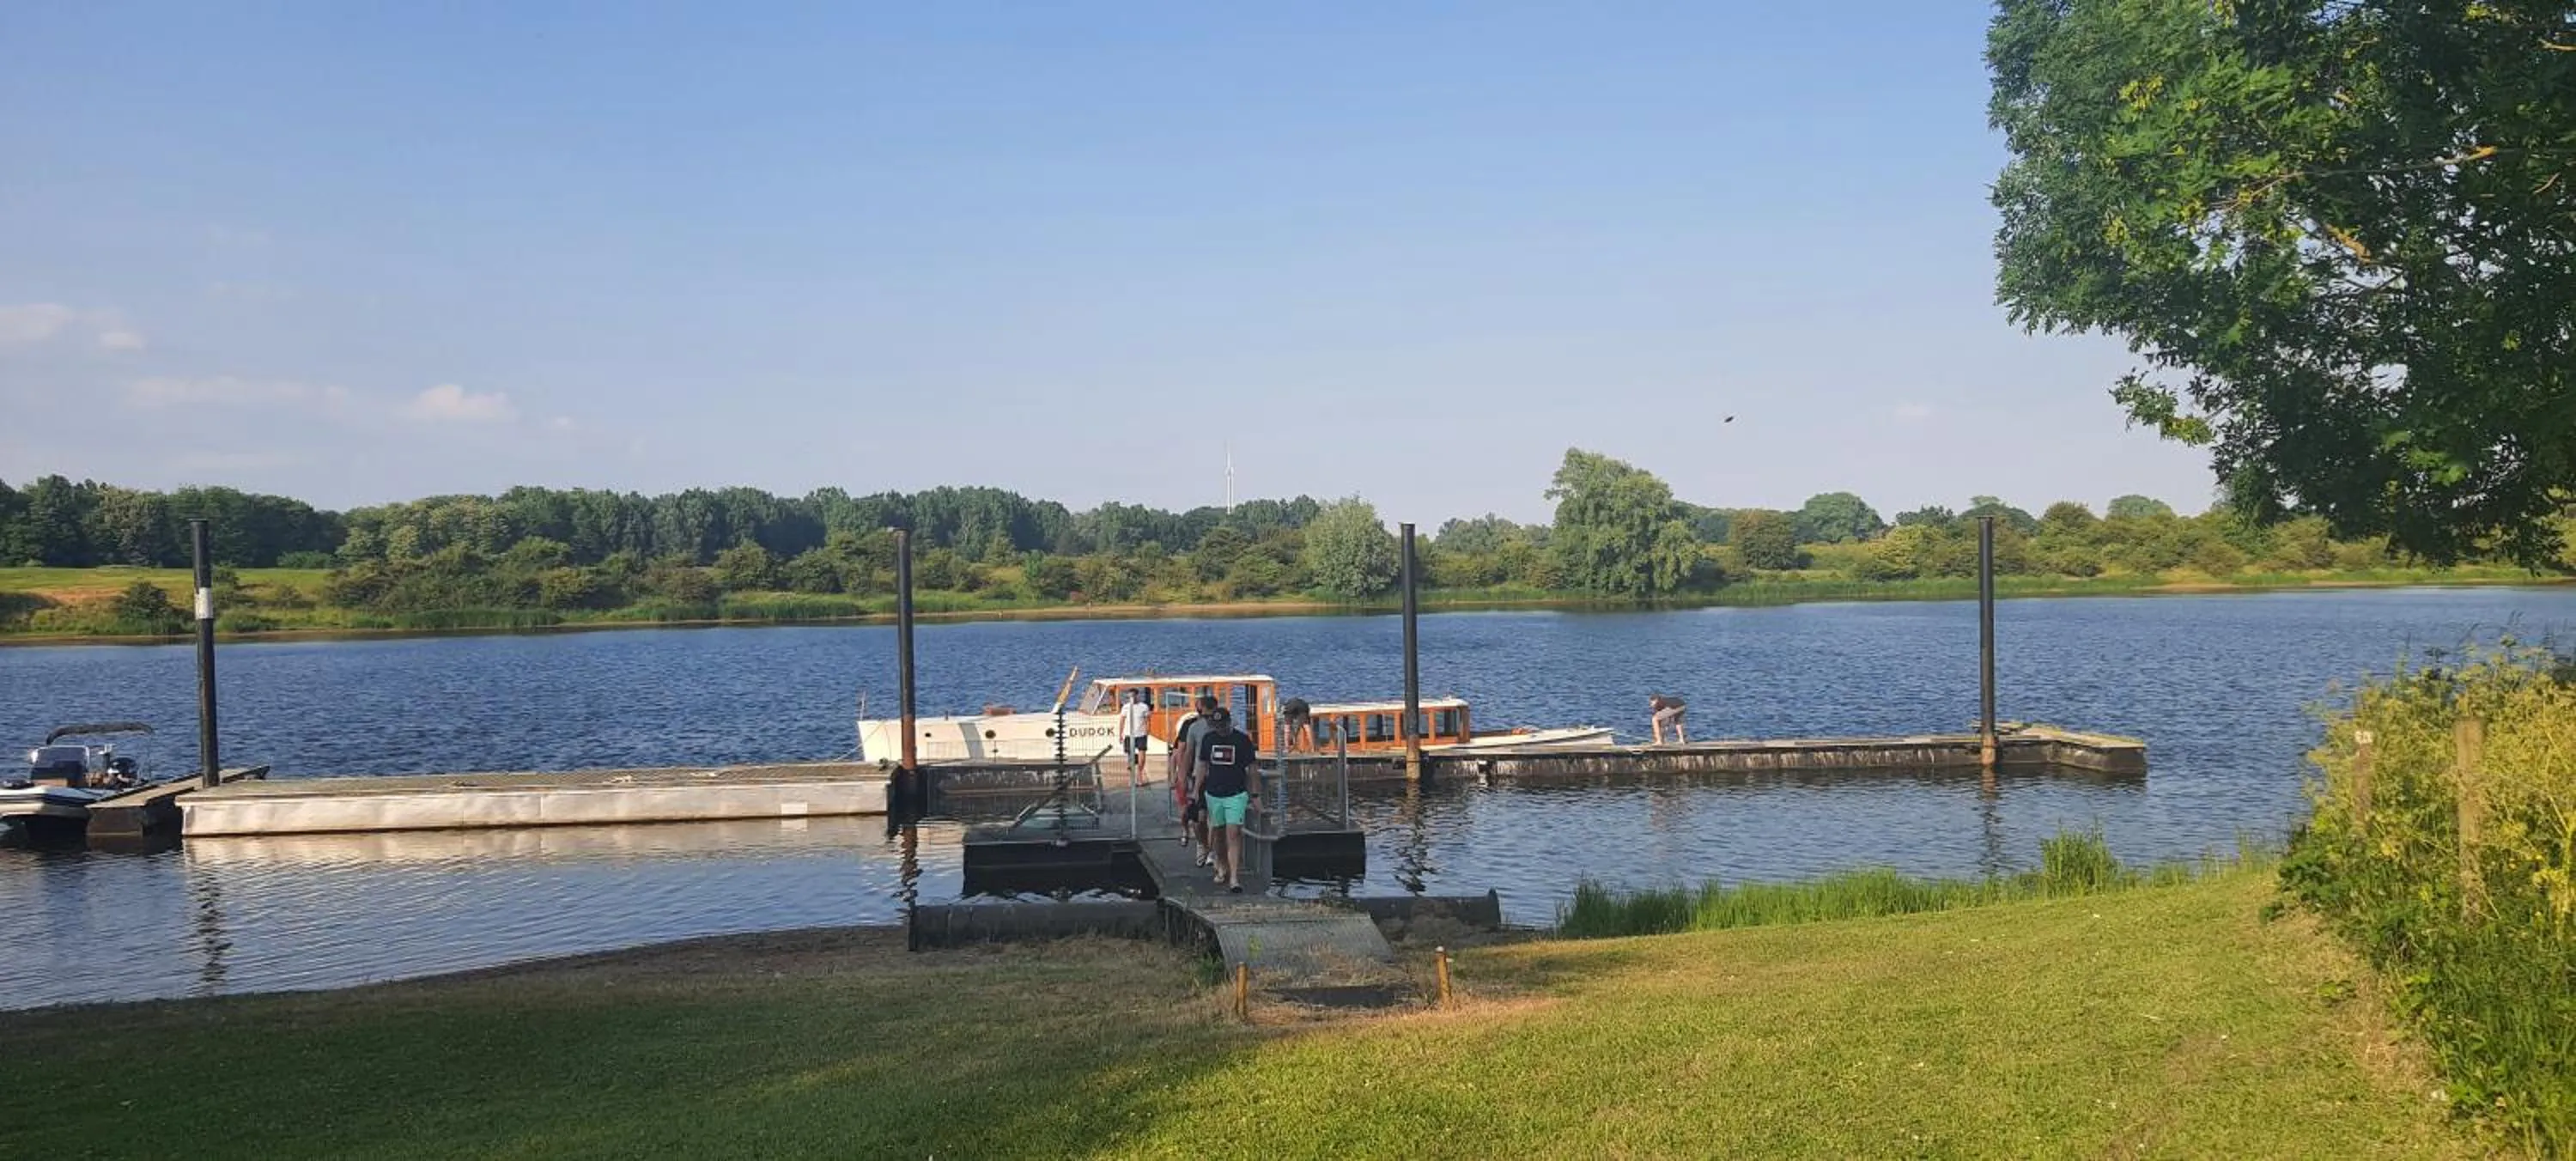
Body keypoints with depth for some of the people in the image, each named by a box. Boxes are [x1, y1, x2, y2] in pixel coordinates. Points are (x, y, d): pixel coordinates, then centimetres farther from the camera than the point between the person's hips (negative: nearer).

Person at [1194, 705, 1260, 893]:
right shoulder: (1208, 738, 5)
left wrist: (1253, 795, -1)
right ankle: (1223, 869, 32)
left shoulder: (1242, 739, -3)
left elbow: (1250, 769, 1)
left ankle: (1234, 878, -16)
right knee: (1217, 834, 11)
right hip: (1213, 793, 4)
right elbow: (1203, 766, 13)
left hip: (1236, 794, -3)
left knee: (1233, 835, -12)